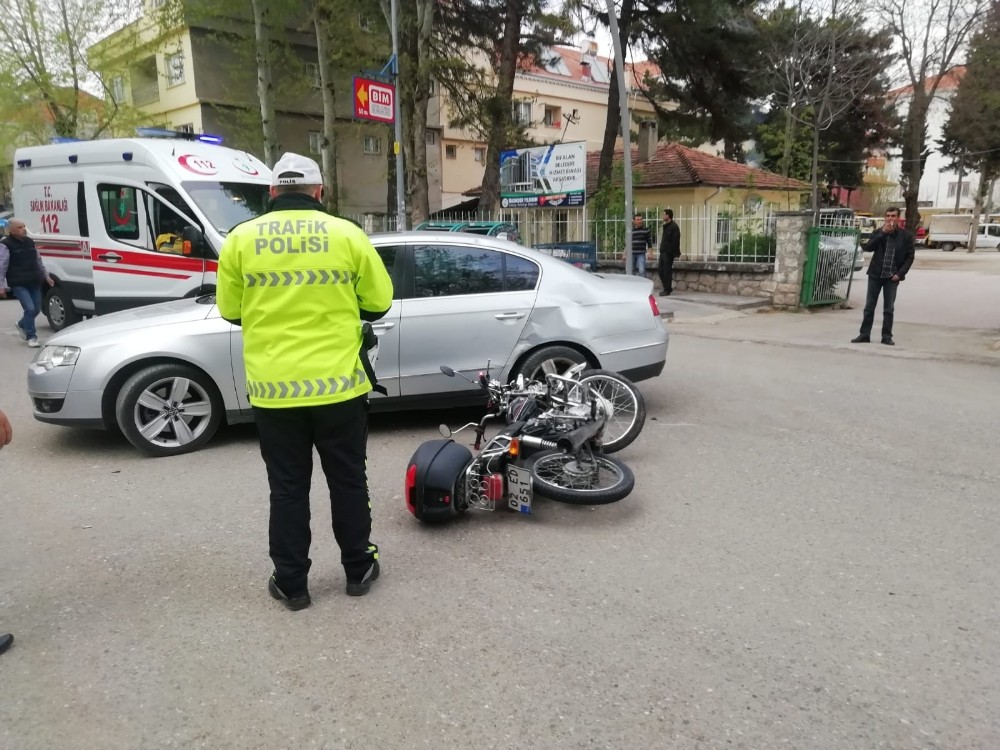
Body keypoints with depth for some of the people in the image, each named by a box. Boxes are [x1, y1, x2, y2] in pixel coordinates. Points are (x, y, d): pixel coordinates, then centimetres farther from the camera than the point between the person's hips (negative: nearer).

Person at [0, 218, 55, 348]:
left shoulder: (30, 242, 14)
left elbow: (38, 261, 23)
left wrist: (46, 276, 22)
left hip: (34, 283, 7)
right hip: (18, 284, -7)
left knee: (36, 309, 10)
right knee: (30, 308, -14)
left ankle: (21, 325, 39)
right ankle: (31, 337, -2)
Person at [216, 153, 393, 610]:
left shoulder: (241, 239, -1)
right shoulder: (346, 235, -4)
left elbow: (231, 311, 7)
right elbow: (379, 303, 2)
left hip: (273, 387, 1)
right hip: (339, 383, 0)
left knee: (287, 488, 13)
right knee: (347, 481, 15)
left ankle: (291, 583, 22)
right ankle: (358, 569, 28)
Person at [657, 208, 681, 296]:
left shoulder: (674, 227, -12)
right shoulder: (666, 226, 17)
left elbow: (675, 241, -17)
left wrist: (676, 254, -20)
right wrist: (661, 249, 16)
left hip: (668, 253, -9)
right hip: (663, 252, 9)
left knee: (667, 271, -4)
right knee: (660, 270, 10)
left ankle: (667, 290, 3)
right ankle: (667, 288, 20)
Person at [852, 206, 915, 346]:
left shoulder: (906, 236, -1)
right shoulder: (879, 232, 3)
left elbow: (909, 257, 1)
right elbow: (867, 248, -12)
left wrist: (900, 273, -10)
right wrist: (882, 233, -18)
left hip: (892, 277, -1)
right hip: (876, 274, 1)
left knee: (889, 308, 2)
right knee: (869, 306, 4)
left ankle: (887, 336, 9)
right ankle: (864, 334, 9)